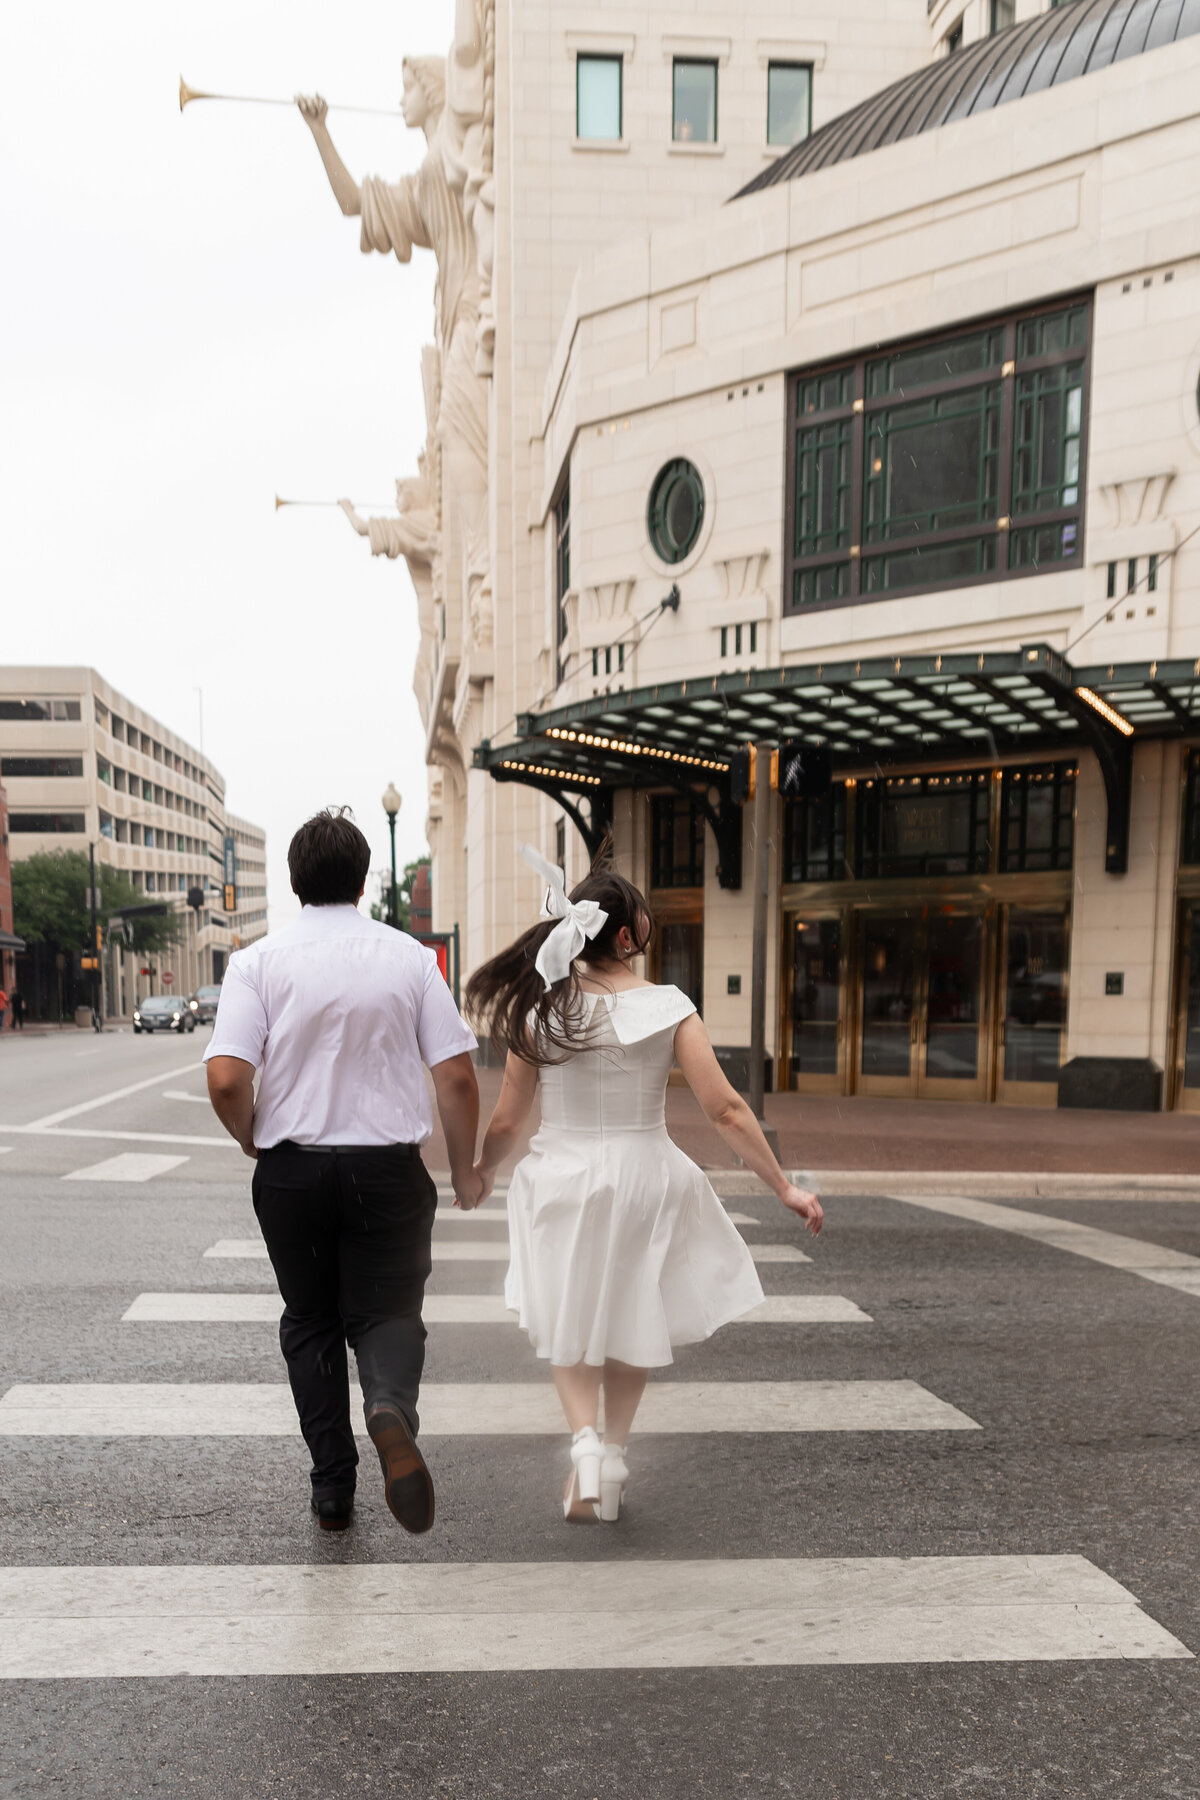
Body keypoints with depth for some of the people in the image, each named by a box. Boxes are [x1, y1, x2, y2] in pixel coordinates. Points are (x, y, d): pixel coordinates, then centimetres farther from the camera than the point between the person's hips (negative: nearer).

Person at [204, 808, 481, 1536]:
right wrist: (466, 1169, 8)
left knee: (311, 1323, 17)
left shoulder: (259, 961, -5)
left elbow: (226, 1081, -14)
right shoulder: (409, 956, -3)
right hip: (388, 1169, 0)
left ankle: (333, 1489, 20)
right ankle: (392, 1409, -21)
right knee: (388, 1312, 11)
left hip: (291, 1170, 1)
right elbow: (457, 1077, -5)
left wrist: (256, 1143, 7)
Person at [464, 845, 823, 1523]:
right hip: (646, 1176, 0)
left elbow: (506, 1122, -2)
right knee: (632, 1325, 23)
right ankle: (615, 1452, 27)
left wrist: (483, 1172, 18)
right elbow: (726, 1109, -14)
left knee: (570, 1327, 20)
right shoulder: (667, 1007, -11)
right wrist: (785, 1187, -6)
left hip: (562, 1180, 1)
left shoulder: (543, 1009, -7)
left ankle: (585, 1443, 0)